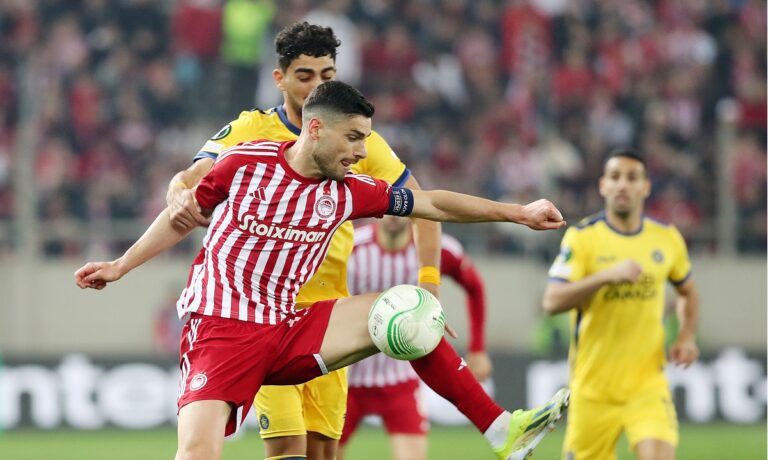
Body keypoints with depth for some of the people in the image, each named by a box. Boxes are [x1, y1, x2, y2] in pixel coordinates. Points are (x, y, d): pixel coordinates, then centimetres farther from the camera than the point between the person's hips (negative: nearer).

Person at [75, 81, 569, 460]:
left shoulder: (348, 190, 4)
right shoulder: (245, 162, -5)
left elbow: (434, 204, 10)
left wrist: (518, 213, 8)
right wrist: (119, 267, 11)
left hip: (289, 329, 4)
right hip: (221, 328, -4)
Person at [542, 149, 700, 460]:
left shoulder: (667, 239, 5)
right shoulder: (582, 237, -6)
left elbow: (687, 291, 24)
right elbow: (552, 301, -17)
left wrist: (687, 336, 6)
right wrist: (607, 275, -28)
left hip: (647, 385, 1)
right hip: (593, 386, -1)